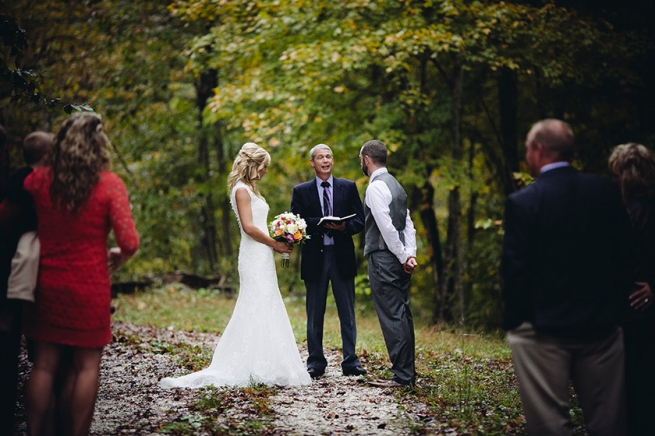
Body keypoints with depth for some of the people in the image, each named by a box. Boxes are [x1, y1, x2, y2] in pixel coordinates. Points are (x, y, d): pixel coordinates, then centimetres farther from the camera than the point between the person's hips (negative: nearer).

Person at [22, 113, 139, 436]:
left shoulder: (39, 180, -3)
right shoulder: (109, 184, -11)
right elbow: (129, 242, -15)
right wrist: (116, 259, 6)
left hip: (47, 284, 3)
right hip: (89, 288, -3)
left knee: (44, 365, 9)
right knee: (86, 366, 7)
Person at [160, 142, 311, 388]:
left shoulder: (249, 189, 19)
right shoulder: (241, 189, -11)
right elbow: (249, 227, -18)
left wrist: (277, 243, 8)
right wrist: (275, 244, -10)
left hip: (261, 257, 10)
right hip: (255, 257, -10)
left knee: (261, 310, 9)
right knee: (260, 310, -8)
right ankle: (258, 368, -5)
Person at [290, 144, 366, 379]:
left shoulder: (348, 187, 8)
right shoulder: (301, 191, 6)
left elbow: (360, 220, 3)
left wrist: (345, 227, -18)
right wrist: (322, 224, -19)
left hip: (342, 257, 0)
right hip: (314, 258, 0)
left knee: (347, 313, 3)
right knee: (315, 313, 6)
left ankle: (350, 361, 9)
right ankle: (316, 362, 13)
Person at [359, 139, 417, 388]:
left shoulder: (376, 187, -13)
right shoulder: (395, 184, 16)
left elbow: (387, 227, -18)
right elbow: (408, 224, 10)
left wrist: (403, 257, -11)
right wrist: (410, 254, 2)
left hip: (384, 259, -9)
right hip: (399, 259, 9)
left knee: (392, 317, -6)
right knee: (402, 315, 12)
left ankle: (402, 376, -4)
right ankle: (408, 372, 18)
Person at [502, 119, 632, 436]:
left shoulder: (523, 202, -11)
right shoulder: (607, 191, 2)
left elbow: (515, 270, -10)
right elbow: (624, 255, 6)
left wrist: (511, 321, 0)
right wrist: (613, 307, 14)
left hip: (543, 328, -4)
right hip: (602, 326, 4)